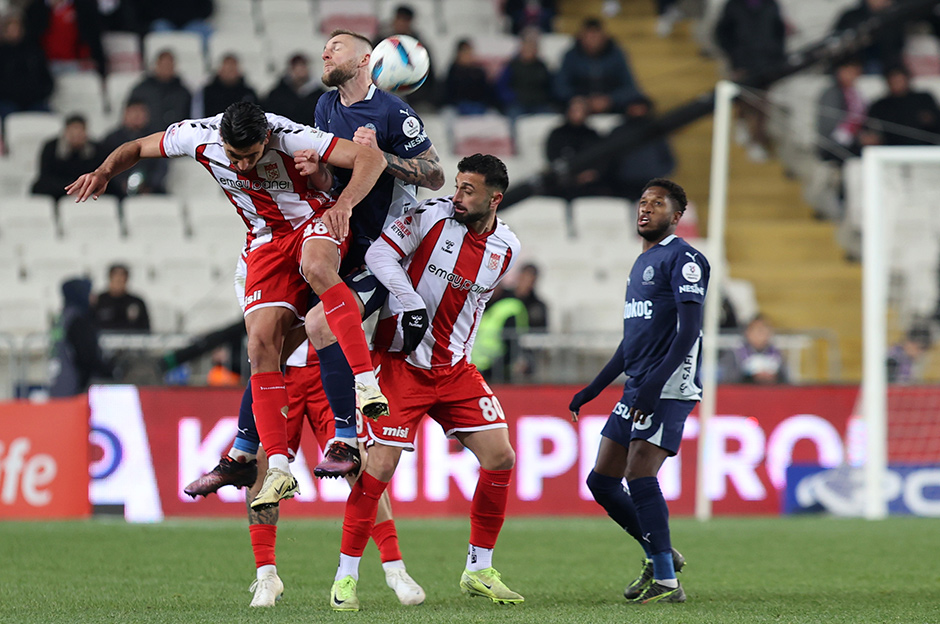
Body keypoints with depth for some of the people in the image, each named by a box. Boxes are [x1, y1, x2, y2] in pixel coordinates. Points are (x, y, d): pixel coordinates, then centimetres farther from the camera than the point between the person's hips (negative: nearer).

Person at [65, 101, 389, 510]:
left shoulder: (289, 138, -26)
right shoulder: (200, 137, -14)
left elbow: (371, 158, -27)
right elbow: (138, 148, 4)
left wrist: (343, 204, -43)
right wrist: (104, 172, -15)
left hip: (314, 221, -4)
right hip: (267, 242, 4)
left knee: (316, 268, -40)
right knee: (261, 343, -14)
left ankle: (366, 381, -42)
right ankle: (278, 468, -16)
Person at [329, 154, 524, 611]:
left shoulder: (506, 248, 4)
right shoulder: (432, 216, -10)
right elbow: (379, 253, -13)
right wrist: (411, 304, -22)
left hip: (454, 368, 5)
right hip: (400, 362, -5)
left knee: (500, 458, -3)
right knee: (380, 466, -11)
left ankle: (479, 570, 11)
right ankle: (346, 575, 1)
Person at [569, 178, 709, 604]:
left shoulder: (683, 258, -7)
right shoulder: (642, 263, 22)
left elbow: (689, 331, -17)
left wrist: (654, 384, -25)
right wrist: (594, 389, 28)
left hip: (668, 389, -10)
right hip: (636, 390, 10)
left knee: (639, 477, -18)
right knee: (602, 481, 7)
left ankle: (666, 581, -13)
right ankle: (660, 555, 21)